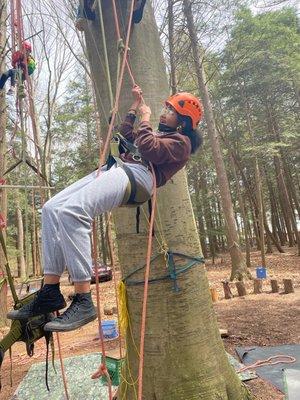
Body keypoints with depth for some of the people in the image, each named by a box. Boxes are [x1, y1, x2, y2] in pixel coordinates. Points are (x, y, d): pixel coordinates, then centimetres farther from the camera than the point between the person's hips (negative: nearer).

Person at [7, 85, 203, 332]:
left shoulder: (181, 141, 7)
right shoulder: (159, 132, 37)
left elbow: (148, 149, -11)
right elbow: (125, 138, 41)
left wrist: (145, 118, 5)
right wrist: (135, 107, 42)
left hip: (137, 173, -10)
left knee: (70, 211, -33)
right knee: (51, 209, -7)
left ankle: (83, 302, -29)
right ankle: (50, 292, -9)